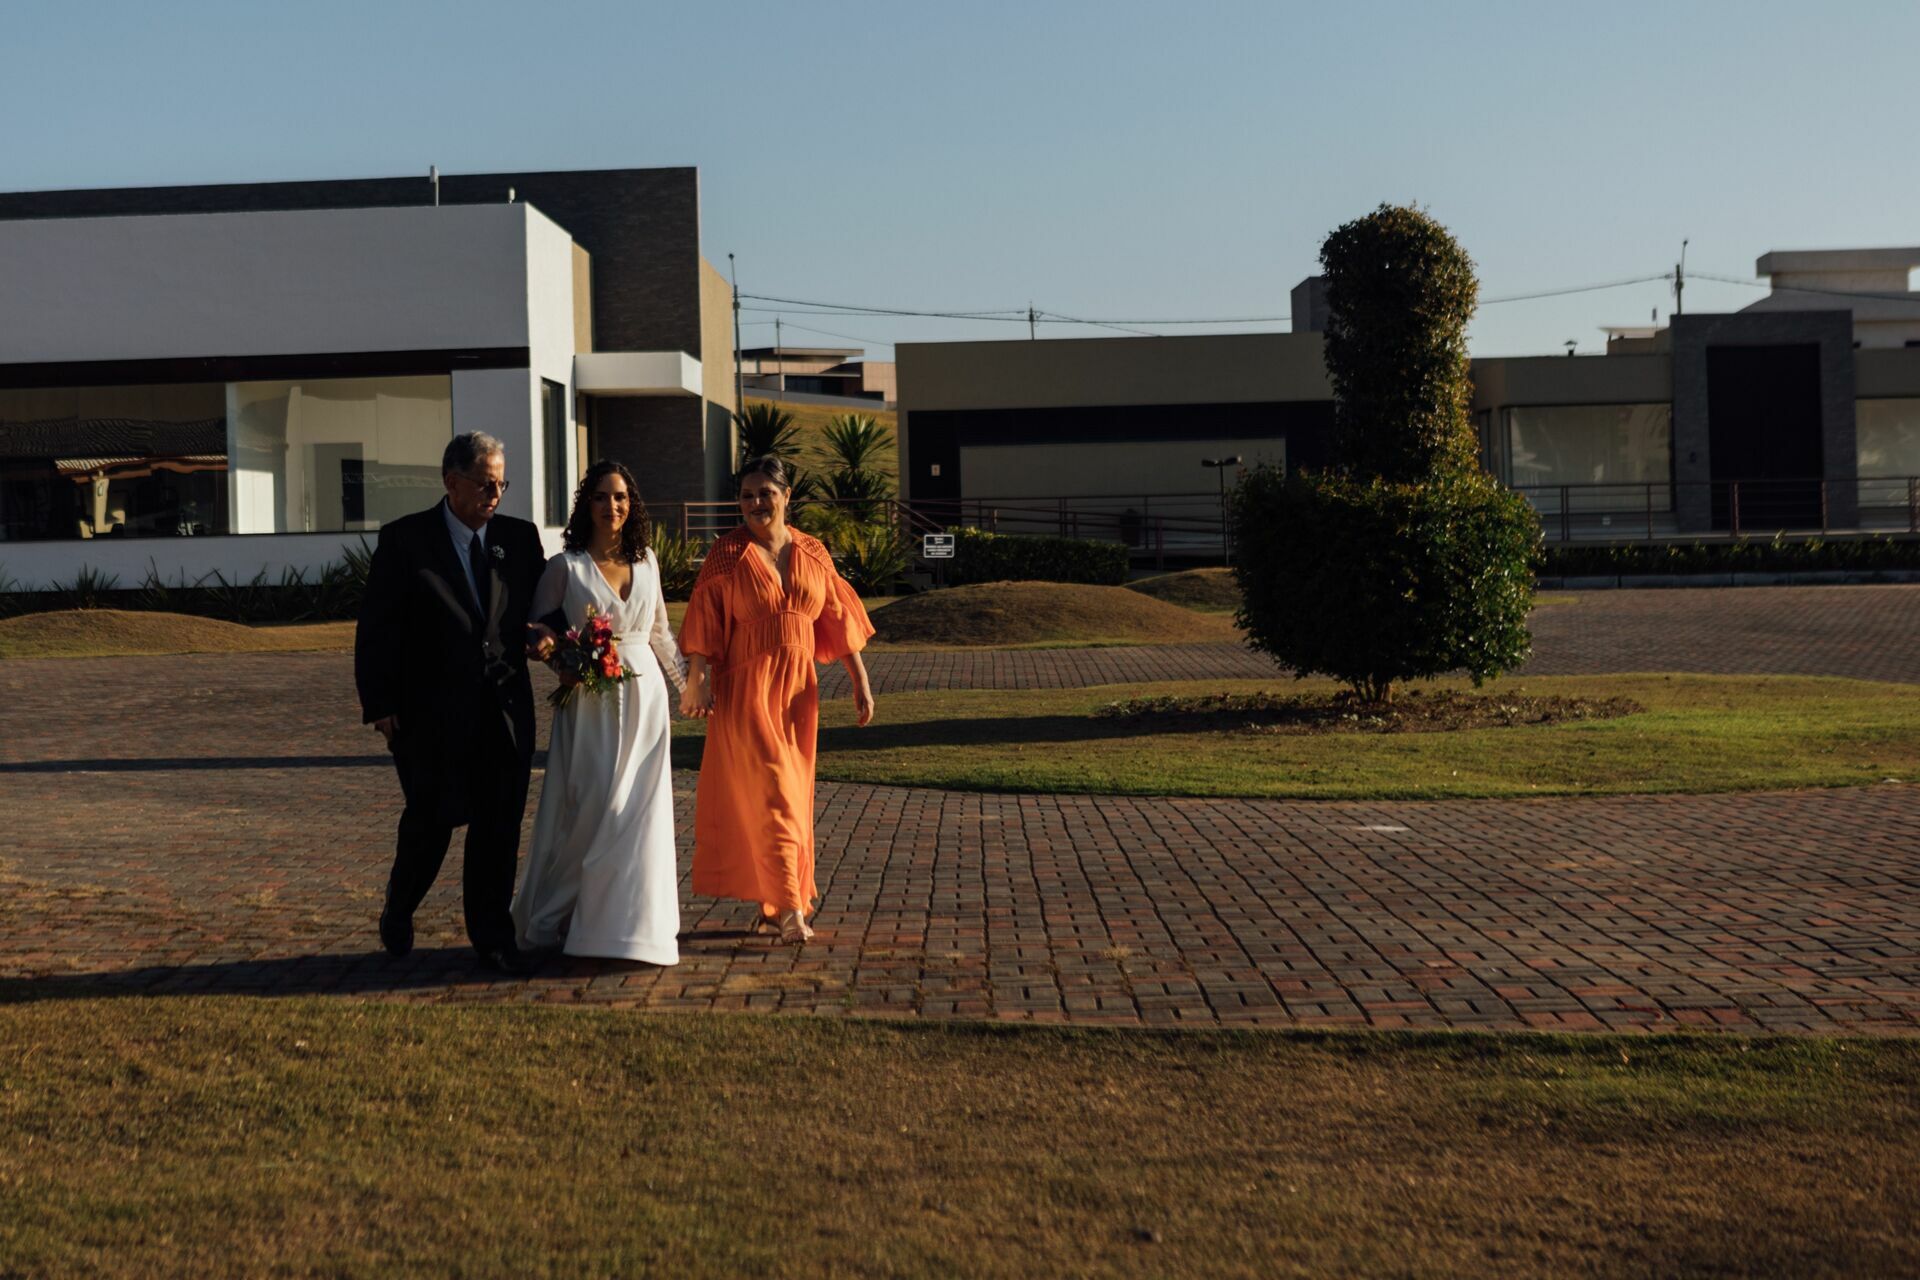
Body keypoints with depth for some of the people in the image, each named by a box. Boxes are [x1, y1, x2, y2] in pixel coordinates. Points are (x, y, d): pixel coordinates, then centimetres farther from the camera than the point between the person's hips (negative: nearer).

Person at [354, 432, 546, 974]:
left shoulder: (520, 538, 7)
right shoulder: (405, 539, -4)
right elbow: (376, 627, -4)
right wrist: (378, 704, -8)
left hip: (506, 708, 3)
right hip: (432, 710, -3)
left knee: (500, 825, 5)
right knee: (433, 818, 4)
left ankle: (492, 937, 17)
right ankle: (398, 911, 31)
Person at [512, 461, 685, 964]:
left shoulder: (646, 561, 8)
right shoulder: (566, 567, -4)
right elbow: (537, 625, 0)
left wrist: (686, 682, 22)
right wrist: (545, 644, -23)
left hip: (644, 698, 4)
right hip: (590, 702, -4)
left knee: (639, 811, 2)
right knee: (590, 809, -4)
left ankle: (631, 924, 12)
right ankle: (554, 919, 13)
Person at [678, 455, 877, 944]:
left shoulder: (812, 553, 7)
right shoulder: (728, 553, -4)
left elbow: (839, 618, 8)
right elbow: (705, 620, -9)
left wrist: (860, 681, 5)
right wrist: (697, 680, -20)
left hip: (797, 688, 4)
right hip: (746, 688, -4)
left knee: (793, 792, 9)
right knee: (770, 792, -9)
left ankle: (773, 901, 22)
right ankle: (788, 906, -10)